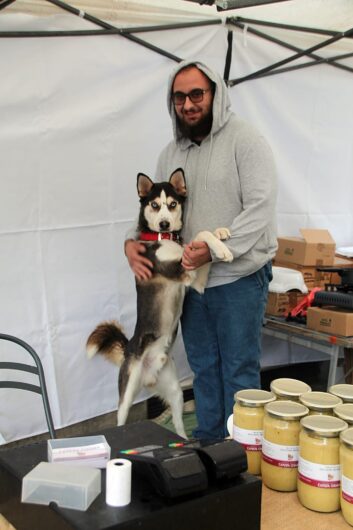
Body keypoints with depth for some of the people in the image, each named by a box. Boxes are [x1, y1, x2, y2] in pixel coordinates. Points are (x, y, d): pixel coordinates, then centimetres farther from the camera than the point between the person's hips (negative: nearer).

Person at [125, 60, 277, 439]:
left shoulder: (244, 140, -10)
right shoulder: (171, 152, 11)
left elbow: (260, 207, -18)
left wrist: (215, 249, -25)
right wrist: (133, 242, -4)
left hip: (238, 278, -6)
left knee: (239, 370, 3)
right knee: (203, 367, 17)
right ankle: (207, 441, 32)